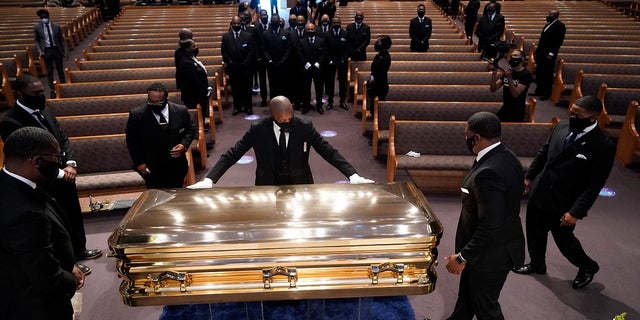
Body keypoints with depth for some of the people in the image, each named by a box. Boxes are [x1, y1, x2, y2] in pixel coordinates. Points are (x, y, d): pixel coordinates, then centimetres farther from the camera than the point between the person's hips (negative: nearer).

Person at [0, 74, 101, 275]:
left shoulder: (43, 111, 3)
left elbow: (63, 138, 8)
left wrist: (70, 164, -7)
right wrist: (60, 173, -18)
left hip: (65, 177, 8)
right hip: (48, 184, -8)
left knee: (75, 216, 22)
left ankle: (79, 250, 43)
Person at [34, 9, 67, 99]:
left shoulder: (56, 26, 2)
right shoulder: (37, 27, 2)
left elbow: (62, 40, 5)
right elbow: (37, 41, 7)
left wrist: (65, 52, -3)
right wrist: (40, 51, -7)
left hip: (57, 49, 0)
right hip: (46, 51, 0)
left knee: (60, 70, 8)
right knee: (49, 72, 3)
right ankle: (52, 91, 7)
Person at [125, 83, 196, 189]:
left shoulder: (181, 111, -6)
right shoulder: (136, 115, -10)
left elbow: (190, 128, 9)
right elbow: (132, 141, -1)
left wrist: (184, 144, -9)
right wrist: (139, 162, -7)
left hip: (176, 166, 2)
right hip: (151, 168, -2)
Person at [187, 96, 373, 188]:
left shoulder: (305, 127, -11)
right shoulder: (258, 130, -12)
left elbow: (328, 151, -9)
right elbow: (232, 154, -9)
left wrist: (353, 176, -19)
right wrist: (209, 180, -20)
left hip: (300, 185, 0)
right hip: (268, 187, 0)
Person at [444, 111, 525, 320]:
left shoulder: (488, 172, -33)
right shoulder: (507, 157, -2)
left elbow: (490, 226, -32)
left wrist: (462, 257, -21)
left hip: (491, 253, -9)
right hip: (502, 243, 9)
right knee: (467, 293, 27)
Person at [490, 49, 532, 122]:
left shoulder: (526, 74, -12)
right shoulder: (507, 71, 7)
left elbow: (515, 94, -23)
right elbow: (493, 89, 1)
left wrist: (509, 78, -33)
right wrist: (494, 76, -16)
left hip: (517, 111, -6)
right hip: (504, 108, 6)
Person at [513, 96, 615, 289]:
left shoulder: (603, 146, -21)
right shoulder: (562, 126, -4)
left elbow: (594, 185, -19)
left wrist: (576, 212, -19)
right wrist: (529, 176, 12)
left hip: (563, 203, -5)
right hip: (539, 193, 6)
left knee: (563, 239, 14)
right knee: (535, 233, 20)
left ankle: (587, 266, 44)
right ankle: (537, 264, 45)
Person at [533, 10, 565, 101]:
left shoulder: (560, 26, -9)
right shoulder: (548, 24, 15)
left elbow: (559, 41, -14)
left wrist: (552, 53, -19)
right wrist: (538, 49, 13)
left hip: (549, 54, -8)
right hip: (541, 52, 8)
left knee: (547, 74, 0)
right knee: (539, 72, 12)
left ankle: (546, 93, 9)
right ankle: (539, 91, 24)